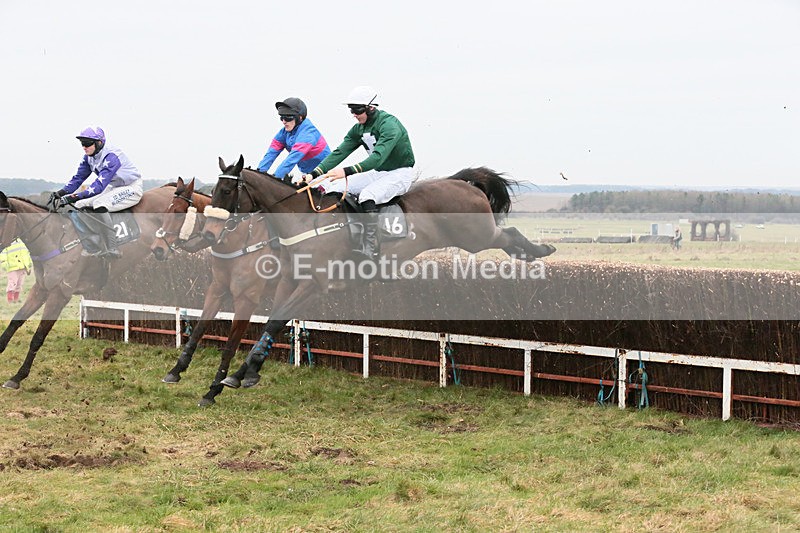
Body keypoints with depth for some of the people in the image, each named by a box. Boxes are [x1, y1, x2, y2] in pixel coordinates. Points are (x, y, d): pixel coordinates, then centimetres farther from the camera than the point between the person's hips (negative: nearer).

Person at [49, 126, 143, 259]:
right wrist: (61, 193, -15)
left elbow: (99, 185, -36)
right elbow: (78, 178, 3)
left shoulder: (111, 156, -28)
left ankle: (112, 250, -26)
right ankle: (93, 249, -2)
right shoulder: (89, 157, -1)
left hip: (131, 188, -9)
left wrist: (74, 197, -42)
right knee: (78, 206, -7)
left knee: (98, 206, -34)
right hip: (113, 188, 9)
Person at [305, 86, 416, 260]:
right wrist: (315, 174, -16)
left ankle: (371, 247, -33)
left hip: (400, 173, -8)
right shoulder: (359, 128, 2)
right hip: (377, 173, 8)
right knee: (332, 187, -6)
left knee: (367, 195, -36)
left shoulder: (389, 124, -25)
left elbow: (378, 157, -37)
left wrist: (347, 171, -46)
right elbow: (339, 152, -3)